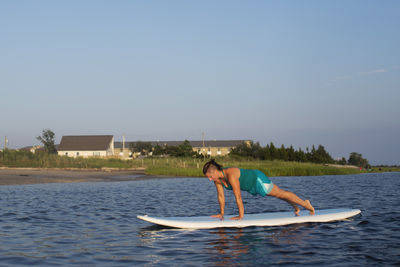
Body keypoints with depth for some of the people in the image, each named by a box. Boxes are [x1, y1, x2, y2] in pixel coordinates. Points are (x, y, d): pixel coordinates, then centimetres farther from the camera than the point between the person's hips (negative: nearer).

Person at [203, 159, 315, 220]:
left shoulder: (231, 175, -39)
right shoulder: (217, 178, -15)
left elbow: (238, 197, -37)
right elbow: (221, 196, -3)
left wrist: (240, 216, -32)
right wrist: (221, 213, -1)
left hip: (257, 179, -7)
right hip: (250, 187, 7)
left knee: (280, 193, 6)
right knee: (278, 194, 25)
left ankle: (305, 203, 24)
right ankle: (295, 206, 45)